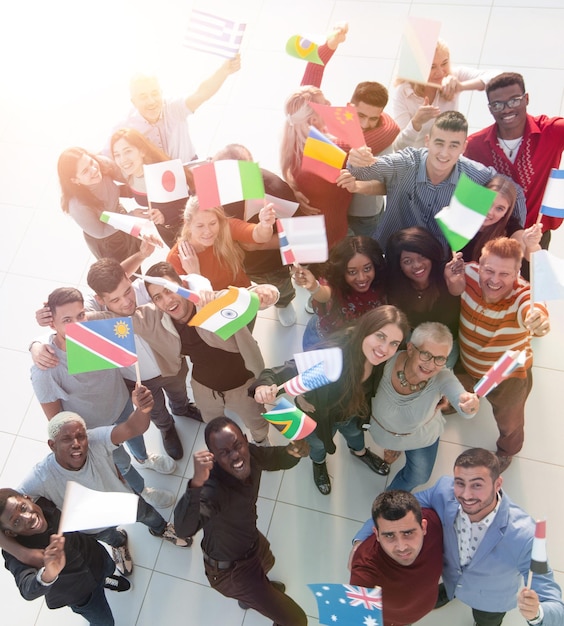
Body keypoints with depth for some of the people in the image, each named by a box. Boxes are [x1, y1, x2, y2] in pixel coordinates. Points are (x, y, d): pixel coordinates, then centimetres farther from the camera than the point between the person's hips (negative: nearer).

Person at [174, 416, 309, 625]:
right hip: (230, 569, -7)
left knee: (267, 562, 41)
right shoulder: (213, 489, -44)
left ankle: (250, 596, 74)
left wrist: (296, 449, -27)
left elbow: (281, 460, -5)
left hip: (252, 542, 7)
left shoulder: (250, 455, -23)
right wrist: (196, 483, -75)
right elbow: (184, 528, -60)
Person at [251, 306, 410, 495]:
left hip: (352, 412, 4)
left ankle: (359, 451, 74)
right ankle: (318, 463, 69)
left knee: (354, 431, 38)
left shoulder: (381, 361, -32)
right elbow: (282, 372, -45)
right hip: (317, 416, -3)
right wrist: (264, 387, -63)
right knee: (319, 444, 32)